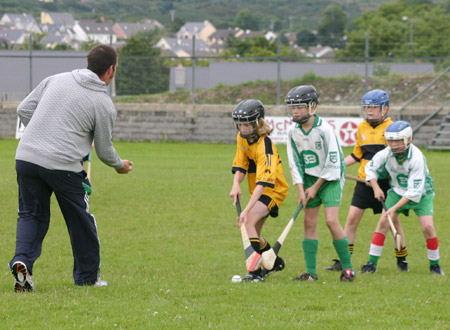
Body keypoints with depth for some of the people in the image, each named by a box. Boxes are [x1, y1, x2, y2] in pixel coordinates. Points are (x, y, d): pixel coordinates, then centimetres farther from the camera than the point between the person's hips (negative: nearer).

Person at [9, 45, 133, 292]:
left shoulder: (55, 80, 11)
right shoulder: (104, 104, 0)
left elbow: (23, 110, 12)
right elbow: (104, 150, 7)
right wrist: (120, 165, 28)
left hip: (26, 157, 4)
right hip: (62, 165, -4)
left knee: (31, 215, 16)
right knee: (81, 221, 14)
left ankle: (22, 261, -7)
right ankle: (87, 277, 25)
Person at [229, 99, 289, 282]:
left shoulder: (264, 147, -30)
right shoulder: (242, 138, -5)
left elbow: (262, 183, -38)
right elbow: (240, 165, 1)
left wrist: (246, 210, -46)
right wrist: (236, 184, -21)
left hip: (273, 190, -9)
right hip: (257, 191, 9)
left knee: (249, 222, -28)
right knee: (253, 233, 16)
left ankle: (256, 272, -31)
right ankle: (275, 262, 43)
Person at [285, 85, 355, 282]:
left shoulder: (324, 129, -18)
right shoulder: (293, 132, -1)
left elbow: (333, 162, -15)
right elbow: (295, 163, 5)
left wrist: (316, 187, -12)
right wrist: (301, 190, -5)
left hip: (330, 179, -6)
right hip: (309, 180, 6)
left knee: (331, 221, -16)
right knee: (309, 223, 1)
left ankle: (347, 268, -6)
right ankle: (311, 272, 4)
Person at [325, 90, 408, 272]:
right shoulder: (362, 127, 10)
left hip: (385, 183, -4)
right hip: (364, 182, 4)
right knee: (352, 218, -4)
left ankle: (402, 260, 19)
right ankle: (343, 261, 0)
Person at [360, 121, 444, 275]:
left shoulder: (417, 158, -31)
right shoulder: (386, 154, -17)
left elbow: (415, 191, -31)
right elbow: (370, 168, 5)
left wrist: (395, 207, -34)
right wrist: (376, 187, -8)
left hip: (421, 194, -4)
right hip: (397, 191, 4)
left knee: (427, 226, -17)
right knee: (383, 222, -10)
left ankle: (435, 264, 2)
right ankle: (372, 263, -3)